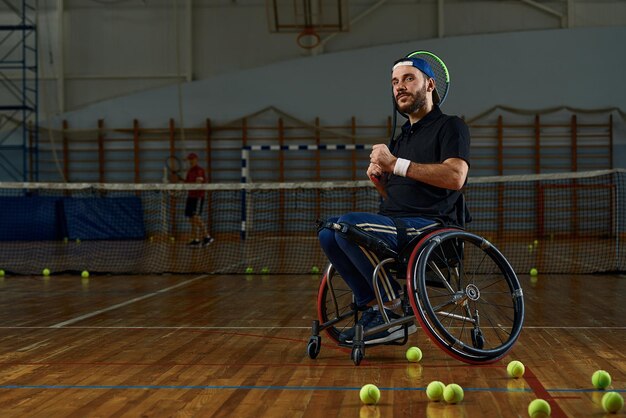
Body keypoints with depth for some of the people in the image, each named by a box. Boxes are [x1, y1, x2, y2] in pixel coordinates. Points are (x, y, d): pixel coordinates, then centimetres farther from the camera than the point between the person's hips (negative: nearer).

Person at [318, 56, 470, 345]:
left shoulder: (450, 127, 0)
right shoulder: (400, 139, 26)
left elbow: (455, 176, -18)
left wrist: (396, 164, -17)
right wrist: (379, 180, 5)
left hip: (431, 226, -9)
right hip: (396, 224, 9)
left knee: (349, 224, -27)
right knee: (328, 231, -8)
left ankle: (395, 308, -17)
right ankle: (373, 306, -10)